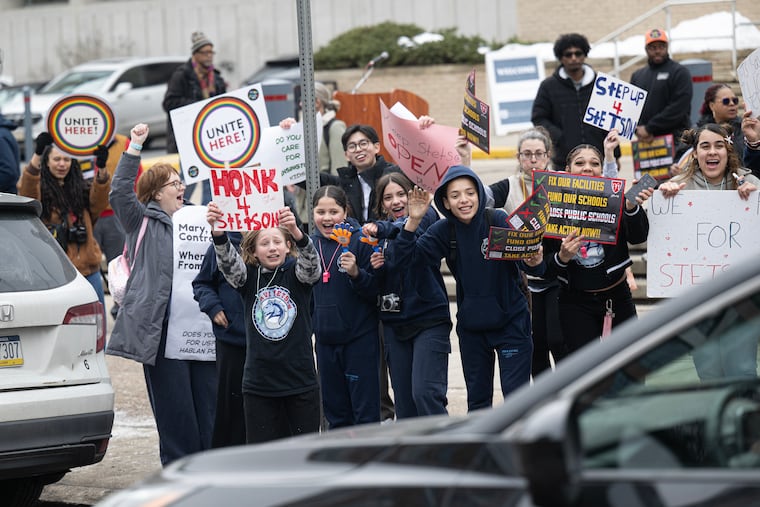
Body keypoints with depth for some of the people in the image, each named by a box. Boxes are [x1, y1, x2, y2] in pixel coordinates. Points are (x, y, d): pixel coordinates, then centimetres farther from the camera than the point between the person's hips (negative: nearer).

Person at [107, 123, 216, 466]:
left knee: (208, 402, 5)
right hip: (161, 329, -5)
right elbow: (120, 193, -13)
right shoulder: (144, 223, 3)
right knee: (174, 405, -2)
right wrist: (134, 148, -17)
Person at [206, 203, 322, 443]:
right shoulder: (249, 276, 3)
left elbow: (311, 261, -21)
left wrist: (295, 231, -43)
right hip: (259, 384, 1)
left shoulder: (296, 273, 0)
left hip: (301, 381, -1)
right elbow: (227, 260, -15)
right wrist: (217, 230, -37)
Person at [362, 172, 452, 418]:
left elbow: (413, 228, -28)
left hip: (429, 318, -6)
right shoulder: (382, 235, 13)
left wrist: (382, 229, -45)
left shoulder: (425, 216, -3)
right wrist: (375, 267, -6)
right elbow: (378, 284, 16)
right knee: (404, 400, 7)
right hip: (396, 323, 6)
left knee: (425, 393, -17)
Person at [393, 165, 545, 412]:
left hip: (511, 322, -4)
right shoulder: (443, 231, -4)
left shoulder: (499, 221, -14)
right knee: (477, 399, 14)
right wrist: (413, 221, -22)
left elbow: (524, 257, -22)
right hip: (471, 325, 4)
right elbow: (409, 259, -10)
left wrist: (534, 261, -45)